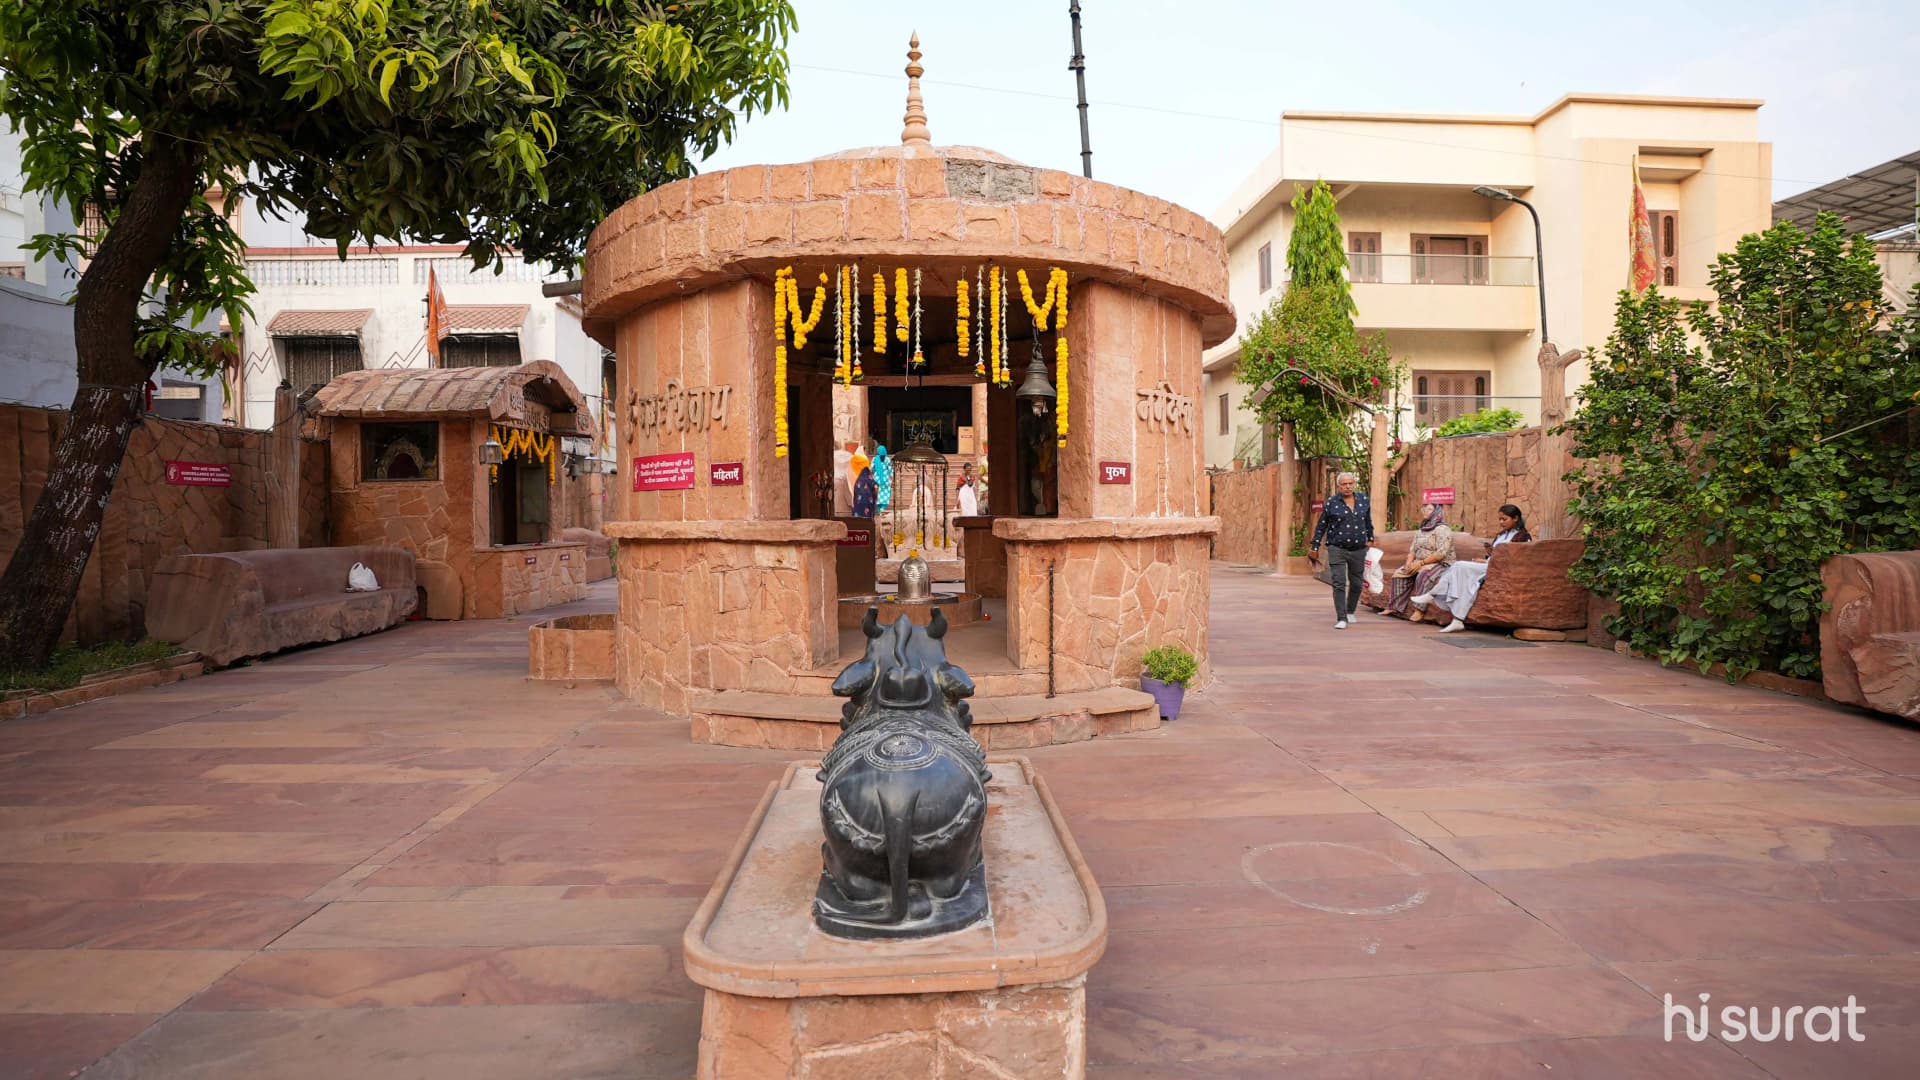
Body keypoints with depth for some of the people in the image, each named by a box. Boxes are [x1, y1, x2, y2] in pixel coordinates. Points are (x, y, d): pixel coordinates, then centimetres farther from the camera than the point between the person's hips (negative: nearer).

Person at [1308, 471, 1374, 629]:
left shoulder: (1363, 499, 5)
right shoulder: (1331, 503, -4)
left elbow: (1368, 521, 19)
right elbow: (1321, 526, 2)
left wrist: (1370, 538, 22)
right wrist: (1315, 547, 3)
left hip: (1358, 550, 3)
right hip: (1337, 549, -3)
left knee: (1357, 583, 13)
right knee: (1339, 584, -9)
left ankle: (1350, 612, 35)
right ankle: (1341, 618, -8)